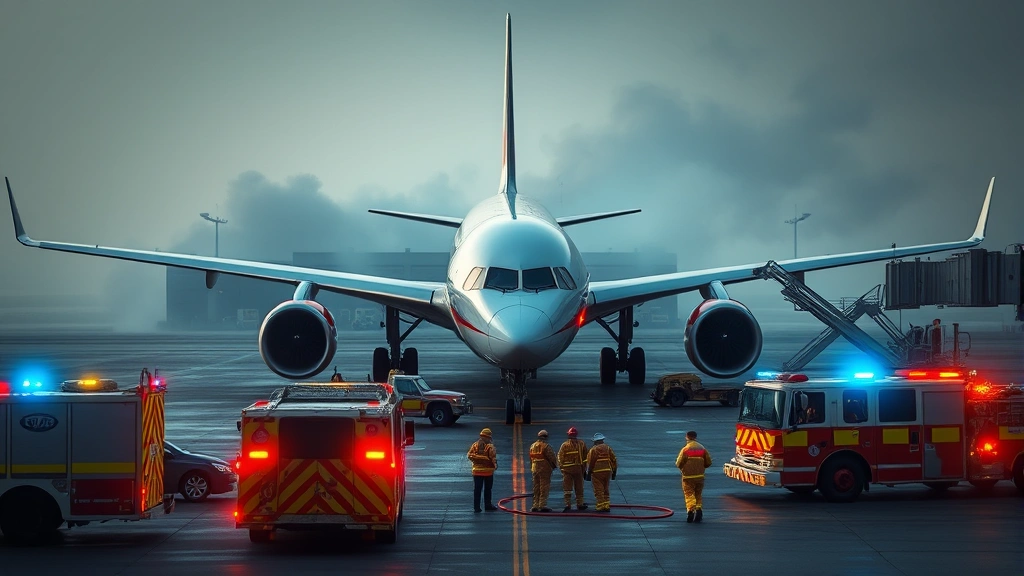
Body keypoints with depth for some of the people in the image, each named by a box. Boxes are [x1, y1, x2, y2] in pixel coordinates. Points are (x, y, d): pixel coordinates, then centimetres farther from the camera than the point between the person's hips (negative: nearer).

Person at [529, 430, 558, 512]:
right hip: (545, 469, -7)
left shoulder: (533, 446, 9)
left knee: (536, 488, 13)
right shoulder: (546, 446, -13)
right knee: (544, 488, -4)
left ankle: (535, 505, 14)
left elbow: (531, 458, 15)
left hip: (535, 469, 7)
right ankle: (542, 505, -8)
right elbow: (551, 457, -13)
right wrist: (555, 465, 5)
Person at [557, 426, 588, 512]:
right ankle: (580, 504, 17)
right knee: (579, 488, 12)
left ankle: (568, 504, -6)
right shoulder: (582, 444, 1)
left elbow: (560, 457, -4)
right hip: (578, 468, 2)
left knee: (567, 488, 1)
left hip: (567, 469, -2)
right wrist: (584, 467, 14)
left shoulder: (564, 445, -4)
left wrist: (561, 467, 5)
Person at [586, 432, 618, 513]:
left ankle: (601, 507, -5)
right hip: (607, 471, 5)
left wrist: (589, 473, 1)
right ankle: (607, 506, 14)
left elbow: (590, 463, -8)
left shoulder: (593, 450, -6)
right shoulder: (608, 448, 9)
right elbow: (614, 460, 10)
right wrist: (614, 471, 16)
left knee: (599, 491, -1)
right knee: (605, 490, 16)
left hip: (597, 472, -5)